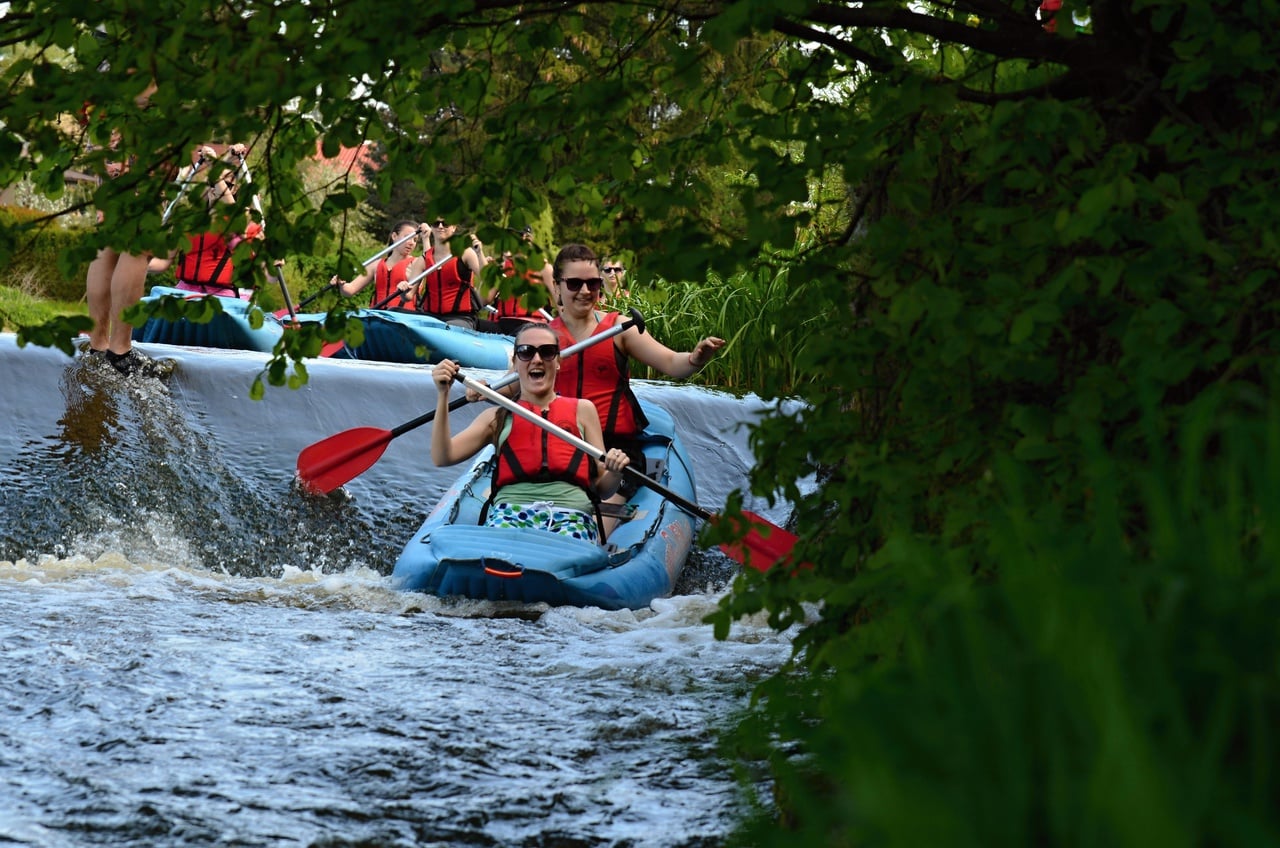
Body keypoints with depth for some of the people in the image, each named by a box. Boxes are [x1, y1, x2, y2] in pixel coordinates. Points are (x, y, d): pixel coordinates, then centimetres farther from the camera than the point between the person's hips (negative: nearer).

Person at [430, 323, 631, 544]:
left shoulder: (582, 410, 24)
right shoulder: (499, 417, 25)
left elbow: (602, 489, 22)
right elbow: (443, 457, 10)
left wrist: (615, 473, -2)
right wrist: (443, 395, 3)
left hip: (572, 515, 0)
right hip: (510, 510, 0)